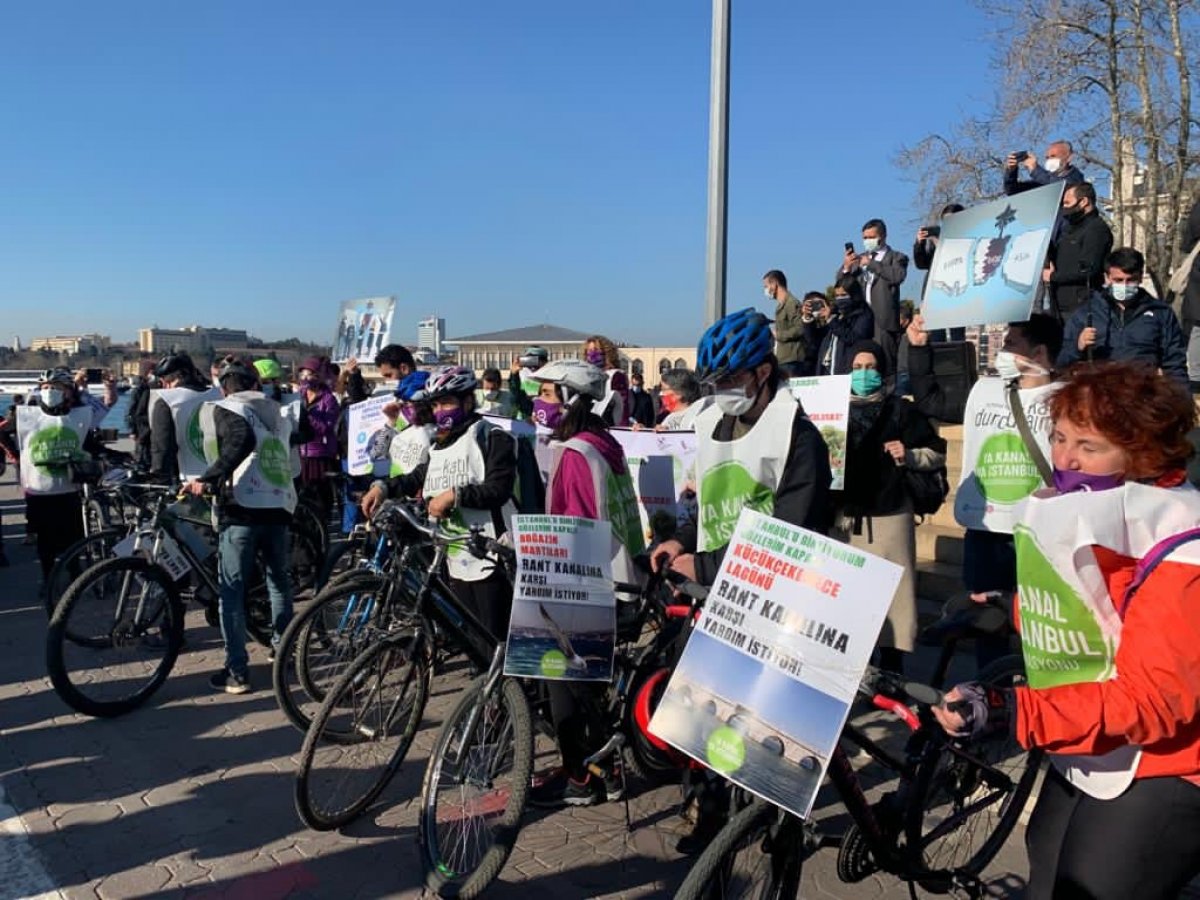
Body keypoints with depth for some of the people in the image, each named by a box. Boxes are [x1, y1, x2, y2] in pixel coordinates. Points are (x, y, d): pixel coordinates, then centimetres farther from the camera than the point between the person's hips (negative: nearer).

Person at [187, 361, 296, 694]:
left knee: (232, 590, 2)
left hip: (241, 509, -5)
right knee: (279, 581, 22)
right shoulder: (278, 416, 20)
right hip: (280, 507, 5)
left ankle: (236, 672, 2)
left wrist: (208, 479, -19)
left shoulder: (221, 409, 1)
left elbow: (241, 439, -19)